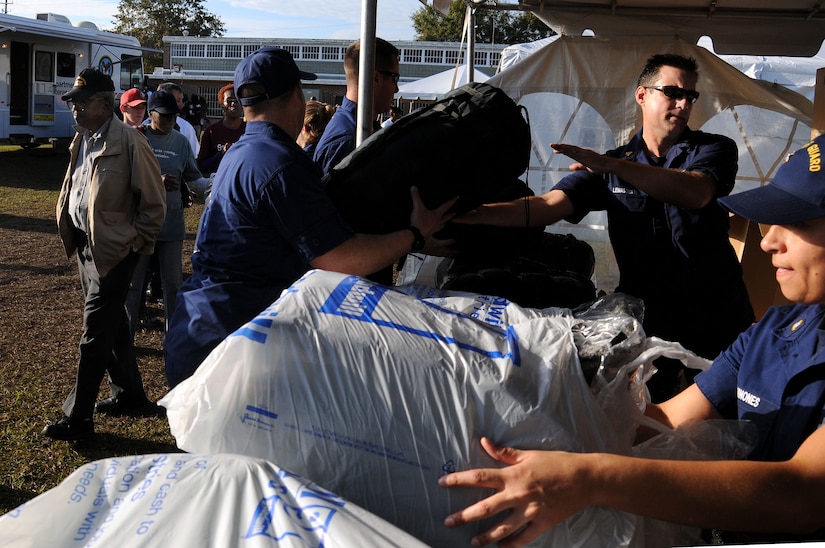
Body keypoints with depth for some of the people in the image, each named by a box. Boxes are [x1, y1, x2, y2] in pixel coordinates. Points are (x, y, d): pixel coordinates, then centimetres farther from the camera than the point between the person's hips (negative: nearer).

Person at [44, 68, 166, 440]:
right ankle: (129, 390, 37)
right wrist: (71, 230, 13)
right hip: (86, 245, 9)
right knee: (112, 323, 20)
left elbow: (155, 204, -14)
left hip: (113, 250, -8)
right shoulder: (82, 139, 8)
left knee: (95, 335, -4)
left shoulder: (129, 142, -17)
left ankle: (77, 418, 5)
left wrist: (132, 245, -11)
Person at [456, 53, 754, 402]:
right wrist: (463, 214, -23)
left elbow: (696, 193, -24)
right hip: (644, 316, 1)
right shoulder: (610, 166, 4)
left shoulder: (715, 150, 0)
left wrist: (609, 164, -32)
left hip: (716, 319, 0)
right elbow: (543, 208, -9)